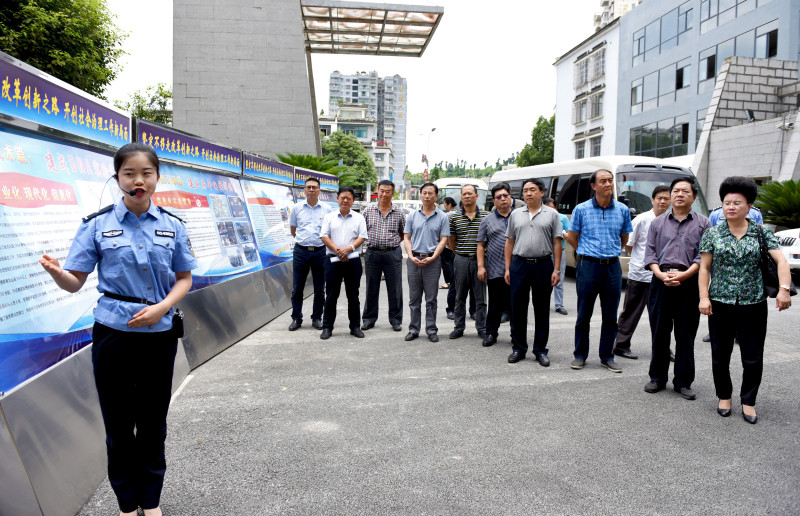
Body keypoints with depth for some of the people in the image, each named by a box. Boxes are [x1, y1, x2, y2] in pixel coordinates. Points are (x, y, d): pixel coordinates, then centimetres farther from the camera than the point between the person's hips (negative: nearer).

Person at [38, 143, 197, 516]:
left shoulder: (172, 225, 1)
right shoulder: (97, 224, -4)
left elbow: (184, 279, 5)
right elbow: (74, 282, -5)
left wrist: (162, 307, -13)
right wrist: (55, 272, -28)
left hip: (159, 334, 2)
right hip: (113, 334, -1)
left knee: (153, 422, 13)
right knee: (118, 424, 10)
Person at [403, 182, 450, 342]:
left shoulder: (442, 217, 3)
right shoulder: (412, 216, 8)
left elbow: (443, 240, -1)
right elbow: (406, 238, 8)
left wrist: (432, 258, -13)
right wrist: (411, 256, -7)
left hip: (432, 260, -2)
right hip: (414, 260, 2)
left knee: (431, 299, 3)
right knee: (414, 298, 8)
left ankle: (431, 330, 12)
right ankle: (414, 329, 16)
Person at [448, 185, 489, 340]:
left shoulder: (486, 215, 2)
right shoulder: (455, 216, 5)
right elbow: (451, 240, 11)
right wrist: (459, 254, 11)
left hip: (480, 259, -1)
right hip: (461, 259, 1)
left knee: (480, 297, 5)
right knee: (460, 296, 8)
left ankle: (481, 328, 15)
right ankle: (459, 327, 19)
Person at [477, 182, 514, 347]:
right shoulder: (488, 220, 9)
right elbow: (481, 245, 7)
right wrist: (481, 266, -3)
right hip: (495, 270, 0)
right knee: (495, 304, 6)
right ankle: (491, 333, 19)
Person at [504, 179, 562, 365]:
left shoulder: (552, 214, 4)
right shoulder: (516, 214, 10)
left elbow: (557, 243, 1)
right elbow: (509, 242, 11)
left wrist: (556, 270, -5)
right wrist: (507, 268, 5)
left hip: (543, 265, -1)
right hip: (519, 264, 2)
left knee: (542, 311, 5)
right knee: (517, 309, 5)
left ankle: (540, 350, 16)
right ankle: (518, 348, 17)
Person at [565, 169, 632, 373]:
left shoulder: (623, 210, 6)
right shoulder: (581, 209, -1)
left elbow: (624, 239, 18)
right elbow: (571, 237, 8)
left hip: (613, 266, 2)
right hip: (588, 266, -2)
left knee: (610, 315, 7)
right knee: (584, 314, 3)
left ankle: (607, 356, 19)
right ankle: (580, 355, 15)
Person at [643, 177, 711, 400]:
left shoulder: (703, 224, 7)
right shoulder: (658, 222, 13)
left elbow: (704, 256, -2)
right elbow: (650, 253, 8)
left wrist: (683, 275, -15)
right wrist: (661, 274, -9)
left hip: (689, 284, -1)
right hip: (661, 282, 2)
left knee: (686, 336, 4)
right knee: (659, 333, 6)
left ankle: (683, 382, 15)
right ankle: (657, 378, 19)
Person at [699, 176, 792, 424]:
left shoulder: (761, 232, 2)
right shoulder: (713, 234, 2)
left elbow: (781, 260, -5)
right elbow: (704, 267, 2)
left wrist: (784, 289, -20)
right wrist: (704, 297, -6)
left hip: (754, 304, 0)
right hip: (720, 304, 0)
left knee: (753, 358, 4)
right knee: (720, 355, 10)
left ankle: (748, 401, 22)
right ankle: (724, 396, 28)